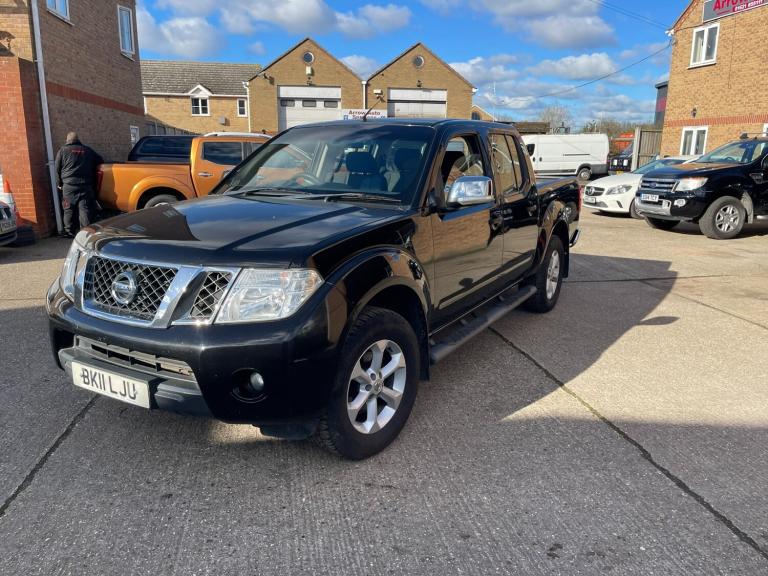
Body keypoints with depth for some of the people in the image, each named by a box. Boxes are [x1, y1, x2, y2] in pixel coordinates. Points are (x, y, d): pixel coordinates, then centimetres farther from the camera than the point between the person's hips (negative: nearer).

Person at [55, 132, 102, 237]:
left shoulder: (63, 150, 6)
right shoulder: (88, 150, 12)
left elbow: (57, 169, 6)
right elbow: (99, 162, 19)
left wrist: (59, 183, 16)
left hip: (69, 185, -1)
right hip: (86, 186, 1)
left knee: (69, 210, 7)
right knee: (85, 209, -2)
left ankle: (69, 231, 11)